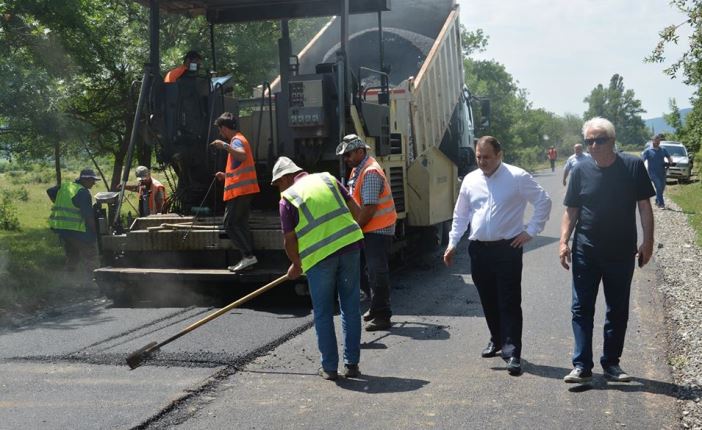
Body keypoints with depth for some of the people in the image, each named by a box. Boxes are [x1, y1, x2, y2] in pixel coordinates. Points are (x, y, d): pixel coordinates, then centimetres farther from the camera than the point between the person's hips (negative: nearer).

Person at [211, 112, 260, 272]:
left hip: (240, 190, -10)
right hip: (244, 190, 10)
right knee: (240, 224, 11)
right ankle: (247, 257, 10)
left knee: (229, 223, -9)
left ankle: (248, 255, -12)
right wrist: (226, 176, 24)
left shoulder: (236, 140, -10)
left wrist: (225, 146, -33)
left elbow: (242, 156, -33)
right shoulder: (239, 139, 23)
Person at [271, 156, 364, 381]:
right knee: (351, 308, 11)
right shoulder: (327, 178, 13)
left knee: (323, 313, 10)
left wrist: (296, 265, 19)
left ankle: (329, 367, 14)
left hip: (319, 255, -4)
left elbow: (290, 239, 3)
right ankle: (352, 364, 15)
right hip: (350, 246, 4)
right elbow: (355, 210, 10)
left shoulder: (288, 198, 2)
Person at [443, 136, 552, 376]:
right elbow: (460, 215, 17)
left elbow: (543, 202, 1)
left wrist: (531, 231, -3)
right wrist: (452, 244, 14)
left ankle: (512, 352, -4)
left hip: (507, 249, -4)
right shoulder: (470, 180, 9)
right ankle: (497, 340, 33)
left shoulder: (517, 178, -4)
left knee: (509, 303, -6)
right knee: (488, 300, 14)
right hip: (478, 249, 5)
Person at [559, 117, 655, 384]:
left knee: (618, 310, 10)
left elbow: (644, 206, -2)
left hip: (622, 253, 0)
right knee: (581, 309, 0)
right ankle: (582, 365, 5)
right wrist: (564, 241, -6)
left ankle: (611, 363, 23)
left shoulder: (633, 166, -4)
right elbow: (571, 211, 4)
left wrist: (648, 241, -6)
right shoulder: (581, 171, 0)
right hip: (586, 252, 1)